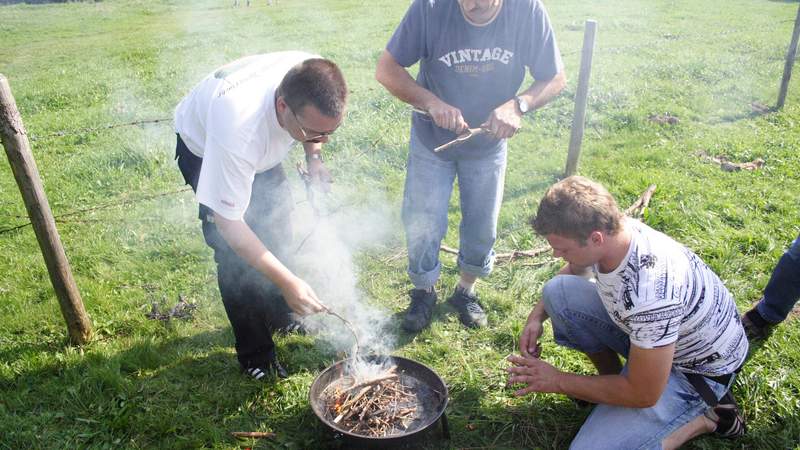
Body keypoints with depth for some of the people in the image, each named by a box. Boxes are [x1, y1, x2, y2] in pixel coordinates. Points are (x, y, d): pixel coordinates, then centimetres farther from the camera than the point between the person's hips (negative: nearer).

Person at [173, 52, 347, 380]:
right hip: (204, 148, -5)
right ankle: (254, 353, 11)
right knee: (235, 254, -9)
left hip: (261, 145, 6)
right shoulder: (238, 128, -48)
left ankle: (279, 316, 36)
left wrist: (314, 156, -18)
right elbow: (229, 223, -37)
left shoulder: (313, 79, -32)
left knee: (277, 224, 12)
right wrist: (288, 282, -39)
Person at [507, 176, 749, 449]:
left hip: (698, 368, -7)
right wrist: (537, 316, -6)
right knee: (558, 291, -8)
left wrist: (557, 381, -18)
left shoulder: (650, 295, -40)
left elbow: (644, 395, -27)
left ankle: (705, 415, 0)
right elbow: (573, 271, 9)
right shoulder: (610, 231, -18)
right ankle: (611, 376, 10)